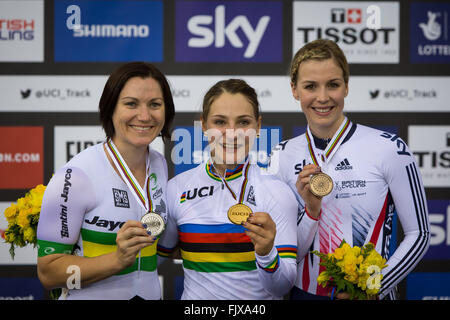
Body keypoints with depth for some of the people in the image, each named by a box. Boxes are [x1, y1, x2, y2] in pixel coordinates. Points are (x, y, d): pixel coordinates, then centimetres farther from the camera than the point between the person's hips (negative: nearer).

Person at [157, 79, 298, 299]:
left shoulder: (278, 193, -4)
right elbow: (154, 259, 12)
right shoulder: (177, 189, 0)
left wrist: (267, 254, -23)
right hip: (197, 297, 1)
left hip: (260, 303, -1)